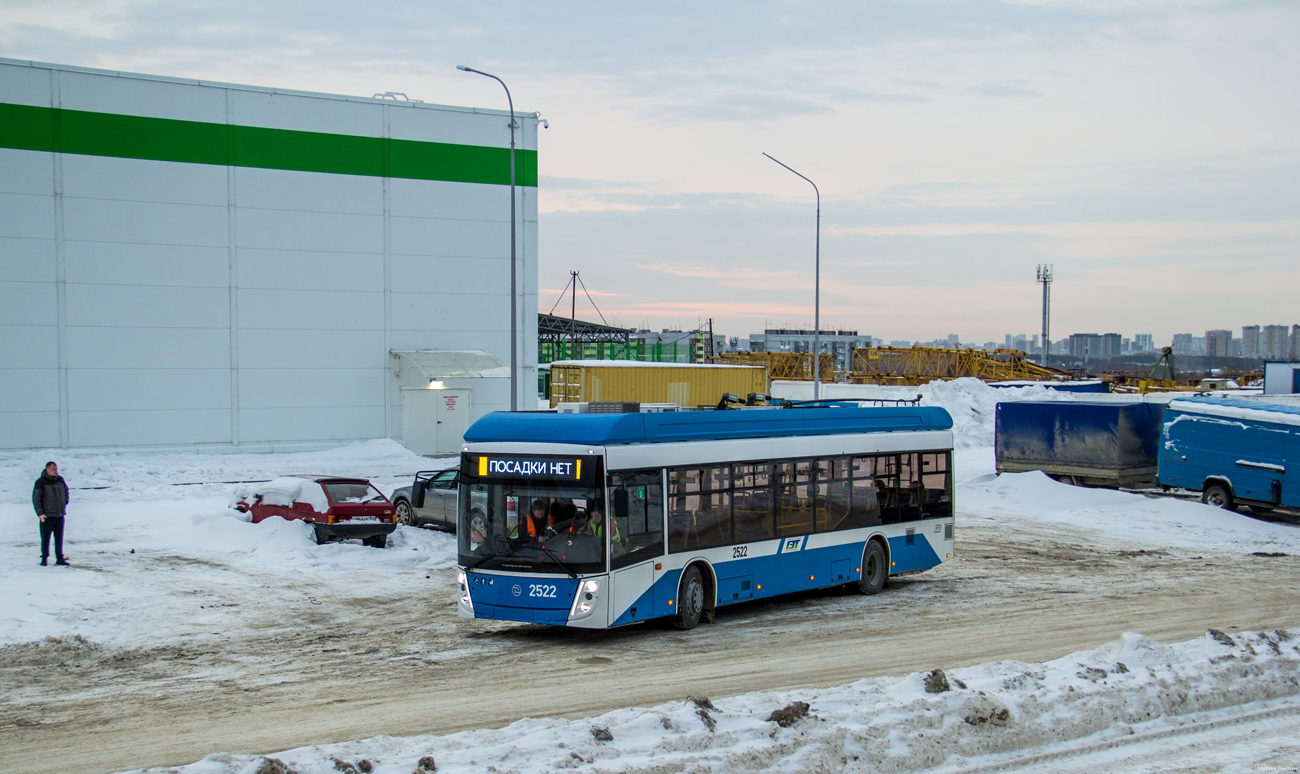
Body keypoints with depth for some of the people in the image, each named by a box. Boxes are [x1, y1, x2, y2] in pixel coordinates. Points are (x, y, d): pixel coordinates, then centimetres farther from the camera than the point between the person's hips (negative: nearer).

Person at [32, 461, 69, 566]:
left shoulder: (60, 480, 6)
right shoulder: (41, 482, -8)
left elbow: (66, 491, 24)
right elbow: (36, 499, -7)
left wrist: (65, 505, 15)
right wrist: (40, 513, -14)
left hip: (60, 514, 4)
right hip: (46, 516, -4)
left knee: (59, 538, 8)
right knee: (45, 538, 0)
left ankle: (60, 558, 14)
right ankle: (44, 558, 11)